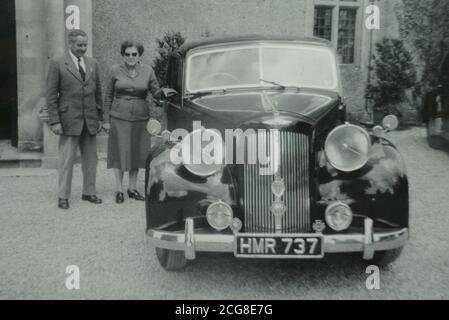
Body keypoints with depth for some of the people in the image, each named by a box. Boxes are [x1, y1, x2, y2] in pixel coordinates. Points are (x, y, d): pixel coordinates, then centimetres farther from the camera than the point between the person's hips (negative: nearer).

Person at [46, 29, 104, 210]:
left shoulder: (93, 64, 11)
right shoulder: (57, 64, -3)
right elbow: (51, 95, -5)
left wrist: (100, 117, 10)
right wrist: (54, 121, -11)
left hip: (90, 120, 5)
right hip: (69, 119, -4)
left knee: (90, 159, 10)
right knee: (66, 159, 0)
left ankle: (88, 192, 22)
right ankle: (63, 196, 10)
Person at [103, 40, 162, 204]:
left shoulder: (147, 71, 3)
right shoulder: (115, 70, 0)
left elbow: (156, 92, 2)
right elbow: (108, 96, 4)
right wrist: (107, 120, 0)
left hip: (140, 117, 2)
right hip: (119, 117, -2)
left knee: (137, 152, 8)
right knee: (120, 152, 0)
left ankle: (132, 188, 21)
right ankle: (119, 189, 11)